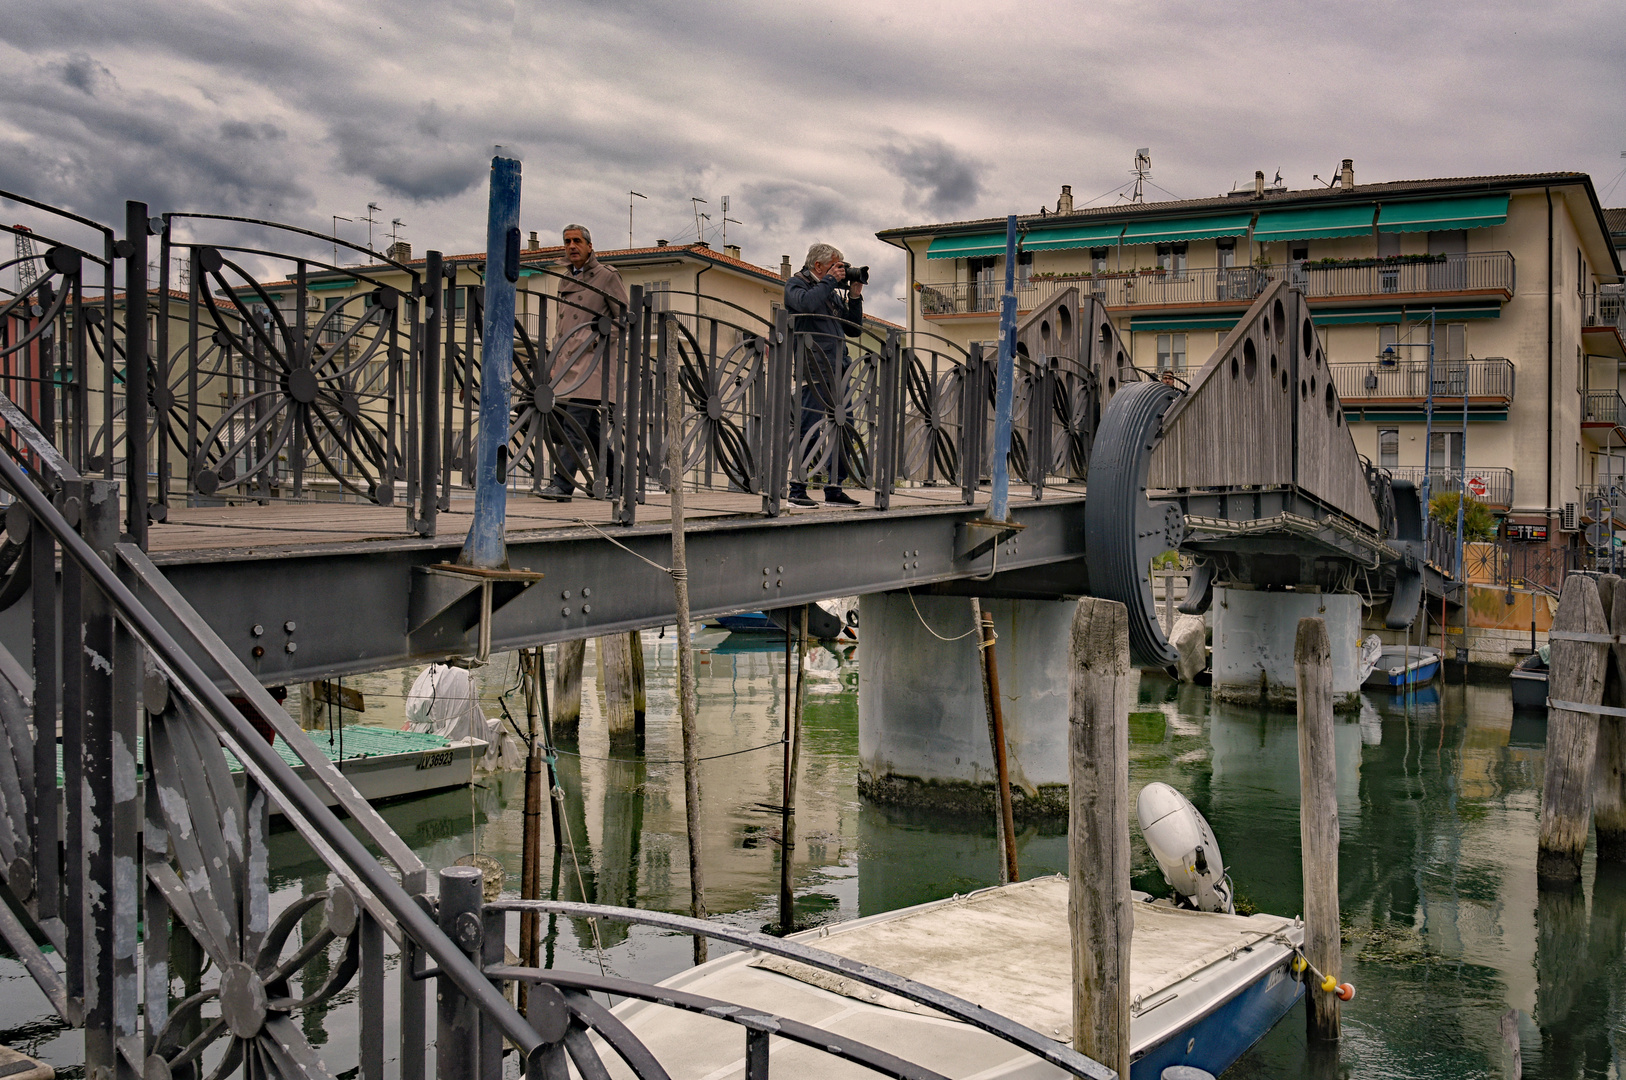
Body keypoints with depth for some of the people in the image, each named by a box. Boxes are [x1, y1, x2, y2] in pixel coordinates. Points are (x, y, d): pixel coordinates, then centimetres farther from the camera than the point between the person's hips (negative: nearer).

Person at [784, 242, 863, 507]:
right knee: (808, 428, -9)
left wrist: (854, 296, 12)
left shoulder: (833, 292, 24)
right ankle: (797, 490, -6)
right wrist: (830, 280, -8)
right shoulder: (796, 283, 5)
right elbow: (807, 302, -19)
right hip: (814, 368, -7)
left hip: (838, 369, 7)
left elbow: (853, 329, 22)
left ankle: (834, 489, 10)